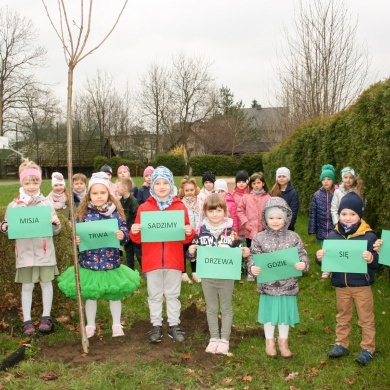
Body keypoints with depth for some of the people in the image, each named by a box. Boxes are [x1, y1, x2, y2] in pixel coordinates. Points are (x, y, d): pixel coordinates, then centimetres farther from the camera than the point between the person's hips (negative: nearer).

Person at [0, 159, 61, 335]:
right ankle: (27, 320, 21)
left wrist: (56, 225, -20)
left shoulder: (46, 204, -1)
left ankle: (46, 317, 24)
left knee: (46, 283, 10)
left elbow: (54, 231, 1)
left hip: (44, 252, 0)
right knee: (27, 286, 9)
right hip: (25, 253, 0)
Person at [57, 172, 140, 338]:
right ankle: (90, 325, 32)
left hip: (111, 262, 0)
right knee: (90, 295, 12)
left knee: (115, 295, 13)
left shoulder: (115, 212, -4)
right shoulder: (84, 213, -3)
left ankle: (117, 324, 32)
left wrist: (122, 236, -25)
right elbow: (77, 233, 1)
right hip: (89, 262, 0)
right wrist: (76, 240, -20)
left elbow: (125, 233, -3)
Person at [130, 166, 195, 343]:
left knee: (173, 294, 12)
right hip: (152, 260, 0)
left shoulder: (180, 207, 1)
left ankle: (174, 325, 25)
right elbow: (137, 239, 4)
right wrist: (134, 232, -17)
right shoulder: (144, 208, 0)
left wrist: (190, 233, -16)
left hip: (174, 260, 0)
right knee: (154, 295, 12)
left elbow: (186, 238, 5)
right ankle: (156, 325, 26)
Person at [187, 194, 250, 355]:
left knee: (226, 308, 13)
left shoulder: (231, 230, -7)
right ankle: (214, 338, 29)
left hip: (226, 277, -1)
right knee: (211, 309, 15)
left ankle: (224, 340, 26)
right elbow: (194, 254, 3)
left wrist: (244, 252, -20)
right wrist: (191, 252, -19)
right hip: (207, 277, 2)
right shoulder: (201, 230, -4)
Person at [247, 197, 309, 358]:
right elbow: (253, 257, -6)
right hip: (268, 284, -1)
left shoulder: (293, 237, -3)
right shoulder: (260, 238, -6)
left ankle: (283, 341, 35)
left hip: (288, 284, 1)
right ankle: (269, 341, 34)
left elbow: (302, 255, -2)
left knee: (285, 313, 15)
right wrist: (252, 267, -25)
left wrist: (304, 264, -23)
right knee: (269, 312, 14)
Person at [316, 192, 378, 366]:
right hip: (341, 285, 3)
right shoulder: (333, 236, -4)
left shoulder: (369, 236, -14)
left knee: (366, 319, 11)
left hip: (362, 285, -3)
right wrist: (319, 257, -16)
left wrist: (372, 259, -34)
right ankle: (341, 345, 33)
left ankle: (368, 349, 25)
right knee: (342, 318, 19)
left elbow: (378, 262, -13)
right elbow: (327, 259, 5)